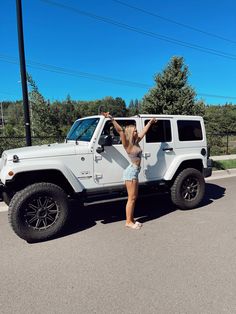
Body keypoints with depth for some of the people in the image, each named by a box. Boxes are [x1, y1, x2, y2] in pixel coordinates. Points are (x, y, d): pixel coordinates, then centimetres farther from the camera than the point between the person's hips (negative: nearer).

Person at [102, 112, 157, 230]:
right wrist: (112, 119, -34)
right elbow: (120, 130, -25)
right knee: (131, 198, -2)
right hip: (131, 172, -9)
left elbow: (144, 131, 22)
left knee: (134, 197, 14)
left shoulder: (136, 142, 10)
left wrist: (150, 122, 34)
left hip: (135, 172, 9)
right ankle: (128, 221, 9)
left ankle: (131, 219, 25)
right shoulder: (127, 144, -12)